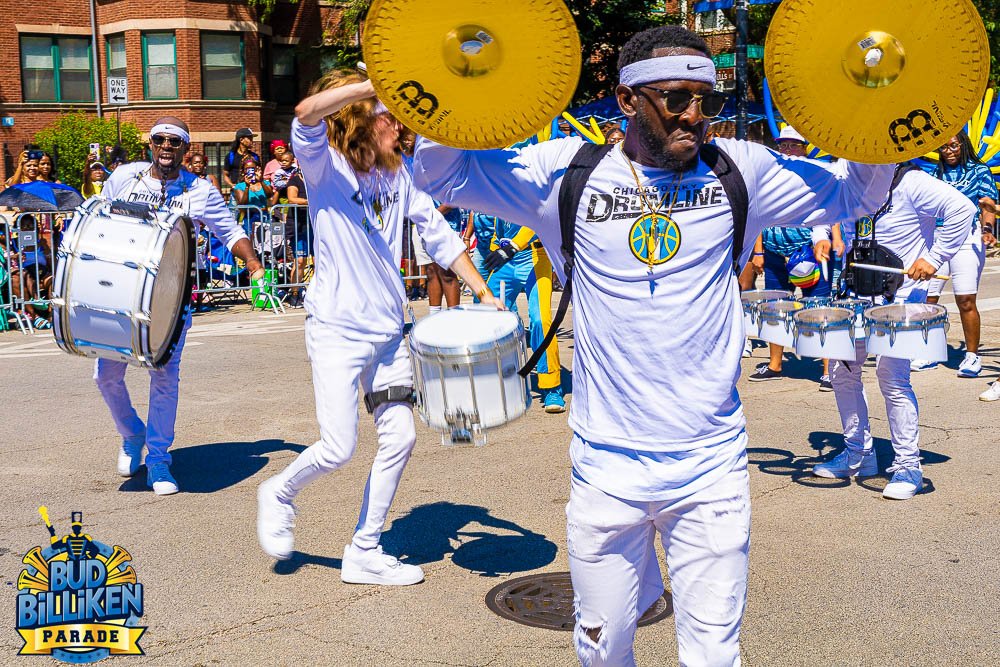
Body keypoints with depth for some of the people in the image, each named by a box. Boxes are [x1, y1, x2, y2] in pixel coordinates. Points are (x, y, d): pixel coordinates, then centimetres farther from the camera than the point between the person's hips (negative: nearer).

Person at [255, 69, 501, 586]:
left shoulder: (397, 176, 9)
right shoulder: (325, 166, -7)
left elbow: (438, 234, 12)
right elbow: (307, 114, -28)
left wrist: (482, 290, 5)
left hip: (388, 330, 6)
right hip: (337, 329, -6)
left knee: (399, 438, 4)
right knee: (338, 448, -9)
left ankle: (364, 553, 17)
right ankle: (280, 494, 24)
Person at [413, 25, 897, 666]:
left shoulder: (740, 171, 1)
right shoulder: (567, 173, -2)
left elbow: (858, 190, 11)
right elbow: (439, 173, 4)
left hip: (711, 468, 1)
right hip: (607, 468, 0)